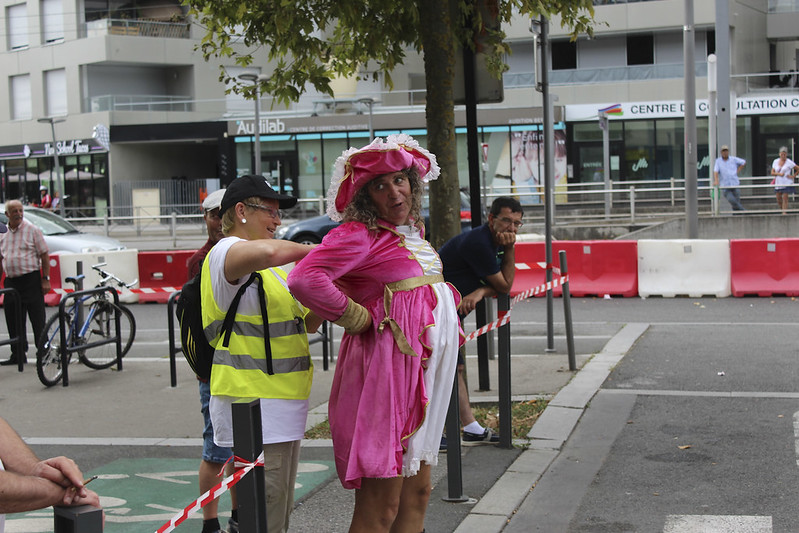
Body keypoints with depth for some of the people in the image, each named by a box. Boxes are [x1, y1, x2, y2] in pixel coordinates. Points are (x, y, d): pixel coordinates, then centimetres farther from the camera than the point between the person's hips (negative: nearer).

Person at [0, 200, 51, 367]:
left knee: (38, 320, -4)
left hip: (31, 280, -5)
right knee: (13, 320, 8)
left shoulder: (32, 230, -2)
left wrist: (45, 279, -9)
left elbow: (45, 255, -3)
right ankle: (17, 355, 17)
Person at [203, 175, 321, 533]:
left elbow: (305, 323, 25)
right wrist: (314, 252, -17)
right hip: (253, 402, -10)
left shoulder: (271, 269, 22)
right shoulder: (226, 252, -10)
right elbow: (266, 252, -34)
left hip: (283, 405, 10)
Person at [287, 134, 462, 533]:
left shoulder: (412, 230, 14)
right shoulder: (358, 235, -13)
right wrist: (359, 319, -18)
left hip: (421, 369, 9)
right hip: (386, 366, -9)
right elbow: (304, 279, -28)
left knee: (417, 494, 15)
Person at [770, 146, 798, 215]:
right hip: (778, 183, 4)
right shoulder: (775, 161, 7)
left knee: (785, 198, -9)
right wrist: (778, 174, -12)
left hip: (786, 183, -4)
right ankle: (782, 209, 25)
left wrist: (793, 176, -6)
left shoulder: (789, 162, -5)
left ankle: (784, 212, -8)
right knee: (778, 199, 6)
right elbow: (772, 173, 5)